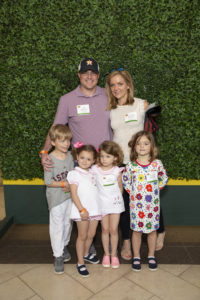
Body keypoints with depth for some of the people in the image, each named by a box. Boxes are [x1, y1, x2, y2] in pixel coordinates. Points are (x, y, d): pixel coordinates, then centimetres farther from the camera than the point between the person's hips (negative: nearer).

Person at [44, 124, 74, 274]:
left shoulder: (70, 156, -1)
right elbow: (48, 182, -16)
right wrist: (64, 184, -16)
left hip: (69, 196, 5)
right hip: (56, 198, -5)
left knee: (68, 223, 17)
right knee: (57, 226, 3)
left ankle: (64, 246, 40)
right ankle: (58, 256, 18)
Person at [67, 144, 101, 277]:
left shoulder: (93, 173, 10)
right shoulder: (74, 173, -8)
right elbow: (74, 194, -13)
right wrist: (82, 210, -17)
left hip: (95, 209, 6)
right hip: (82, 210, -5)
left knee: (91, 234, 16)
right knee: (82, 236, 6)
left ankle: (86, 254, 40)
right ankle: (80, 263, 21)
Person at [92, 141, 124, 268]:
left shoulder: (117, 171, -9)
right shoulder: (95, 169, -9)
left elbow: (120, 187, 3)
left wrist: (116, 198, 9)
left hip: (115, 203, 0)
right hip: (102, 203, 0)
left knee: (114, 230, 6)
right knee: (105, 229, 11)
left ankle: (114, 254, 25)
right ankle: (106, 254, 29)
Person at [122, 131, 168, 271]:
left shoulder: (157, 163, -6)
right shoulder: (131, 165, -8)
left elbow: (164, 178, 8)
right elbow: (125, 180, 6)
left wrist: (155, 189, 1)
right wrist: (132, 192, -1)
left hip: (153, 203, 1)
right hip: (136, 203, -1)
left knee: (152, 229, 13)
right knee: (137, 230, 10)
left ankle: (151, 256, 33)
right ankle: (136, 257, 28)